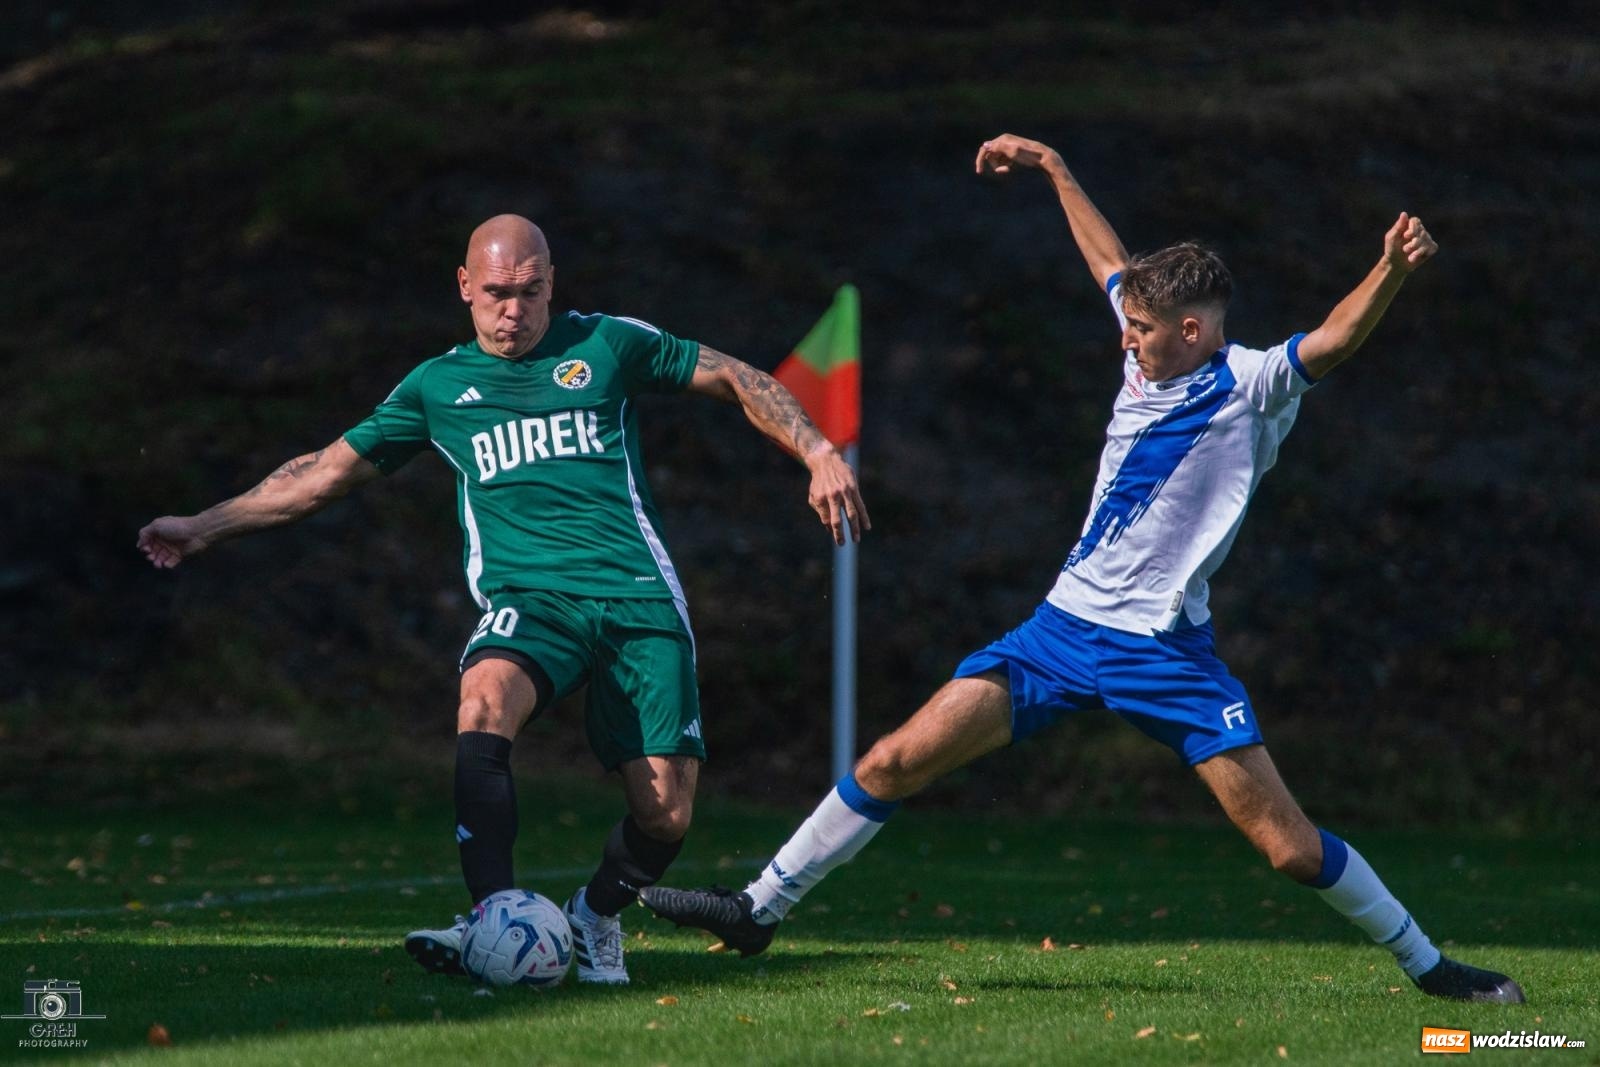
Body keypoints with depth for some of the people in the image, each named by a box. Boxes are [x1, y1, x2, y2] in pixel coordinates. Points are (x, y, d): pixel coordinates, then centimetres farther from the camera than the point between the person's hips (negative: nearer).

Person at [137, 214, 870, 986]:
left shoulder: (607, 345, 9)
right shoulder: (437, 387, 13)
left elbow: (736, 380, 17)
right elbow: (326, 473, 18)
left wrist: (820, 454, 4)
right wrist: (204, 527, 15)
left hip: (640, 600, 0)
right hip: (529, 601, 0)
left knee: (664, 816, -10)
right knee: (484, 701, -35)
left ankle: (596, 915, 23)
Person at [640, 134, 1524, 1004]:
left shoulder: (1251, 387, -10)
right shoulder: (1151, 357, 8)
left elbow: (1333, 342, -29)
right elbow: (1110, 263, 26)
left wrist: (1392, 271, -47)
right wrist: (1054, 169, 34)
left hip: (1165, 652, -6)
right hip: (1064, 628, 6)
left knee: (1288, 845, -9)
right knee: (896, 761, 0)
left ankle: (1427, 966, 9)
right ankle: (758, 910, 11)